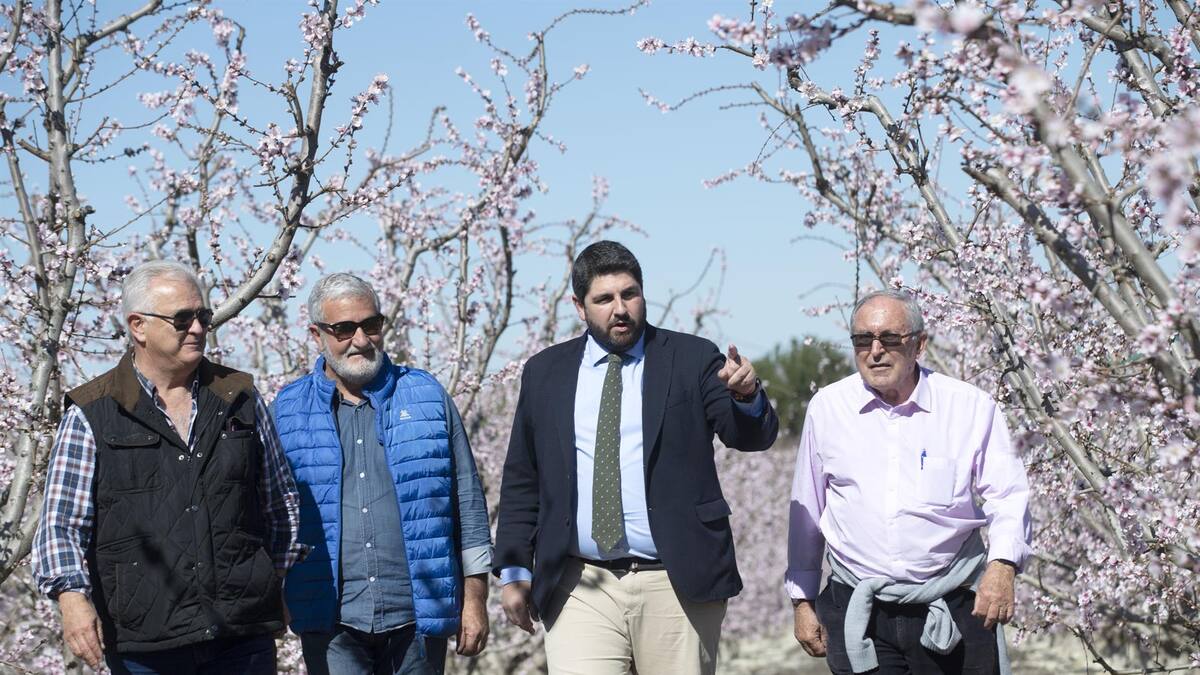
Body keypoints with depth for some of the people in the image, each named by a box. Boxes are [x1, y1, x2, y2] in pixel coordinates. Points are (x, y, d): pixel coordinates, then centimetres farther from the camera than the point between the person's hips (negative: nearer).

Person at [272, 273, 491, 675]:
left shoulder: (426, 397, 6)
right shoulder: (288, 412, 7)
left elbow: (468, 502, 8)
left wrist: (475, 599, 4)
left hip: (418, 613, 1)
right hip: (331, 621, 0)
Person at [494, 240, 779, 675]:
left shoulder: (692, 359, 4)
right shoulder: (545, 373, 10)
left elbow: (753, 437, -7)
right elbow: (521, 479, 14)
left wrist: (747, 397, -29)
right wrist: (514, 571, 10)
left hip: (678, 585, -1)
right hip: (579, 590, 1)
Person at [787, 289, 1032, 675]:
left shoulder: (971, 407, 1)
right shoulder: (827, 408, 5)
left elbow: (1008, 496, 2)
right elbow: (806, 511, 12)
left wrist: (1002, 564, -17)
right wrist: (803, 600, 12)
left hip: (953, 611, 0)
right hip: (858, 612, 1)